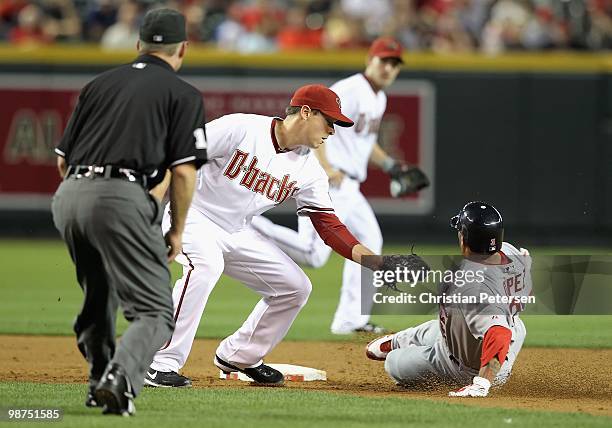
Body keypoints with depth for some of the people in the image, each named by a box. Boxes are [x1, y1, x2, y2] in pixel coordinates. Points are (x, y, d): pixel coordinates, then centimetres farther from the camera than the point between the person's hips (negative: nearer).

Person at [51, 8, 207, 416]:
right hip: (121, 197, -6)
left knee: (98, 295, 28)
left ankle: (100, 380, 27)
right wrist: (177, 231, 9)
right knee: (155, 311, -5)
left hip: (68, 197, 6)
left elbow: (63, 160, 21)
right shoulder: (184, 94, 9)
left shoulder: (100, 83, 23)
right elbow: (184, 170, -1)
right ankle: (121, 377, -29)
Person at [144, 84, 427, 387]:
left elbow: (328, 226, -2)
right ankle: (162, 365, -34)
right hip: (192, 216, -7)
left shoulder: (308, 169, -1)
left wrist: (380, 263, -13)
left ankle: (237, 356, 22)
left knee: (295, 287, 2)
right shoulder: (240, 129, -18)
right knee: (206, 265, -37)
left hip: (238, 234, 7)